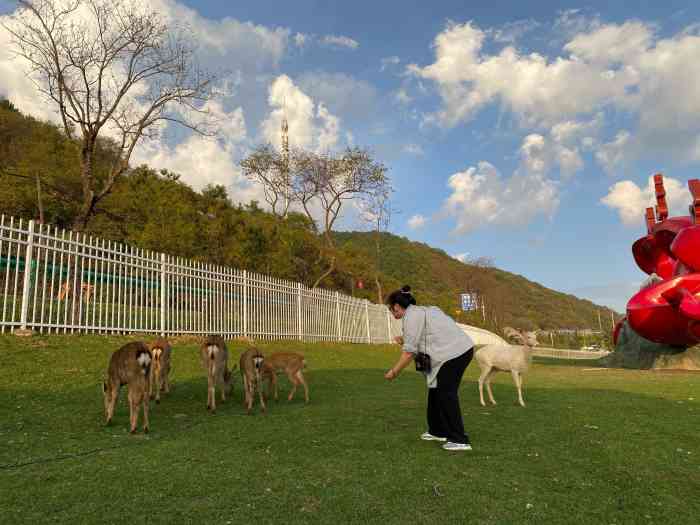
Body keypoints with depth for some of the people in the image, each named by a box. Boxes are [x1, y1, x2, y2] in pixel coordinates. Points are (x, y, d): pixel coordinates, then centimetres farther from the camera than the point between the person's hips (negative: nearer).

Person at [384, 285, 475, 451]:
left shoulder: (411, 317, -10)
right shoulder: (421, 311, 20)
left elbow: (409, 351, -14)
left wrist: (394, 372, -5)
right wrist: (405, 339, 11)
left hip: (454, 353, -10)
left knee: (446, 395, -5)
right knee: (436, 390, 17)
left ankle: (460, 440, -2)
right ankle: (438, 431, 27)